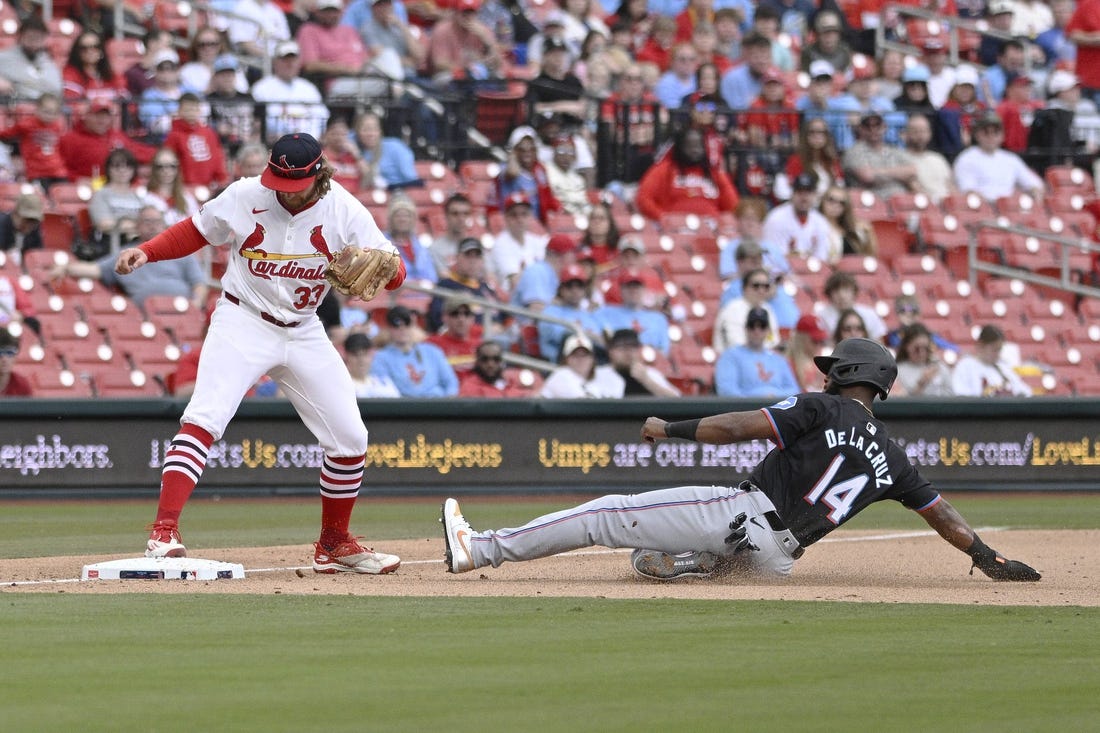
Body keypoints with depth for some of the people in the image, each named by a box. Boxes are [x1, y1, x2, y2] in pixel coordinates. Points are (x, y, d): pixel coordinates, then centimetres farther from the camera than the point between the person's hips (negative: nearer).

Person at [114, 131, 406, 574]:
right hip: (242, 322, -3)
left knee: (349, 437, 3)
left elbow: (395, 275, -14)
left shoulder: (345, 212, -10)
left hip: (303, 334, 3)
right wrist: (145, 252, -9)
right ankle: (164, 531, -28)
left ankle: (334, 544, 24)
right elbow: (195, 232, 6)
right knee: (204, 418, -24)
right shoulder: (243, 197, -11)